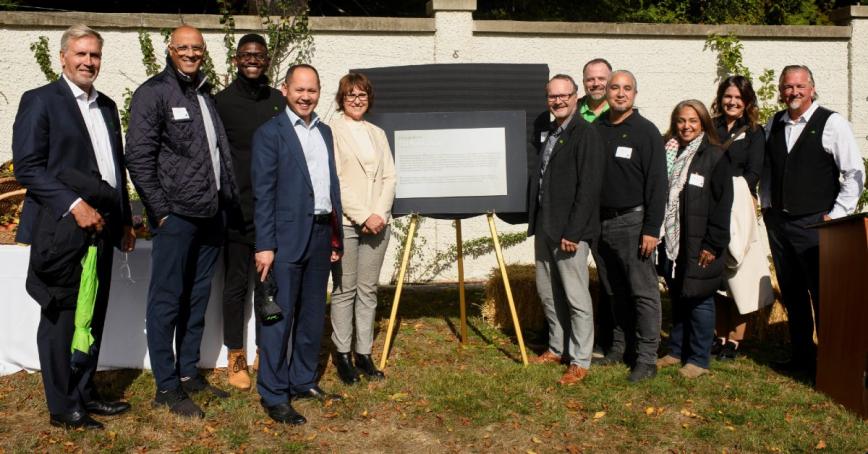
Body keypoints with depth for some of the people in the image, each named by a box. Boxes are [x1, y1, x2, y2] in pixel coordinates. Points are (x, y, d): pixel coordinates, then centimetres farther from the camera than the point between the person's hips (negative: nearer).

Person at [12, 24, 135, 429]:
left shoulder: (107, 106, 17)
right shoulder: (40, 101, -4)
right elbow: (26, 166, -12)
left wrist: (125, 220, 18)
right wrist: (74, 205, -20)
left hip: (100, 229, 7)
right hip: (63, 229, -7)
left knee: (92, 317, 13)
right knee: (62, 317, 1)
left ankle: (85, 394, 25)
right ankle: (63, 408, 12)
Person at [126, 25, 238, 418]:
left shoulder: (205, 94, 16)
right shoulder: (153, 92, -5)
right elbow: (138, 156, -11)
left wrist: (227, 199, 12)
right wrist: (160, 209, -13)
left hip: (211, 214, 7)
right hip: (176, 215, -7)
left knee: (197, 298, 14)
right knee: (167, 300, 1)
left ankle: (189, 373, 25)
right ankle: (166, 386, 9)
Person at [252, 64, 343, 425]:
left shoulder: (325, 132, 15)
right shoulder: (270, 133, -4)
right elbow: (263, 193, -9)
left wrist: (336, 237, 12)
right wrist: (265, 245, -15)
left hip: (320, 235, 7)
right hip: (287, 238, -6)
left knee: (313, 315, 14)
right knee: (279, 316, -1)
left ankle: (303, 382, 27)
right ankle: (273, 395, 7)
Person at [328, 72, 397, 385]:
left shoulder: (377, 134, 16)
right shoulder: (332, 132, -1)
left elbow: (389, 177, 11)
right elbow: (333, 181, -9)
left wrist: (380, 213, -5)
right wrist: (363, 216, -12)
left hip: (377, 223, 5)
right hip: (344, 222, -5)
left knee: (368, 290, 7)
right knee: (344, 290, 0)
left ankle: (363, 354, 13)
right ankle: (342, 355, 10)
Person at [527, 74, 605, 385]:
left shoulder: (585, 134, -10)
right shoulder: (547, 134, 14)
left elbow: (588, 187, -16)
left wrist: (572, 232, -19)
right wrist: (535, 222, 10)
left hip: (569, 230, -8)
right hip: (544, 227, 8)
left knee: (576, 297, -2)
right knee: (547, 292, 16)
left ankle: (580, 362, 8)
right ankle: (557, 348, 31)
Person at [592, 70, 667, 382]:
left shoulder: (646, 131, -3)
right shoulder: (595, 130, 9)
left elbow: (657, 184, -8)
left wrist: (652, 229, -13)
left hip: (632, 221, -5)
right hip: (599, 222, 5)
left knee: (644, 292, -3)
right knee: (615, 293, 13)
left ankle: (646, 358, 3)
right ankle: (620, 347, 25)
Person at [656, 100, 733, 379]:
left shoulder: (715, 157, -6)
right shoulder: (668, 154, 10)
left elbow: (722, 204, -10)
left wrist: (713, 245, -14)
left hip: (700, 245, -5)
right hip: (673, 241, 5)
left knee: (699, 300, 1)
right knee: (677, 297, 14)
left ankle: (699, 359, 11)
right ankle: (677, 351, 25)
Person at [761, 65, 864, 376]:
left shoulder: (832, 123, -5)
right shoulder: (773, 125, 11)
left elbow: (855, 173, -5)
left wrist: (837, 214, -9)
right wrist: (767, 205, 11)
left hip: (815, 224, -5)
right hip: (778, 221, 5)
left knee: (823, 295, -5)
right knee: (792, 295, 12)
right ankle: (801, 357, 23)